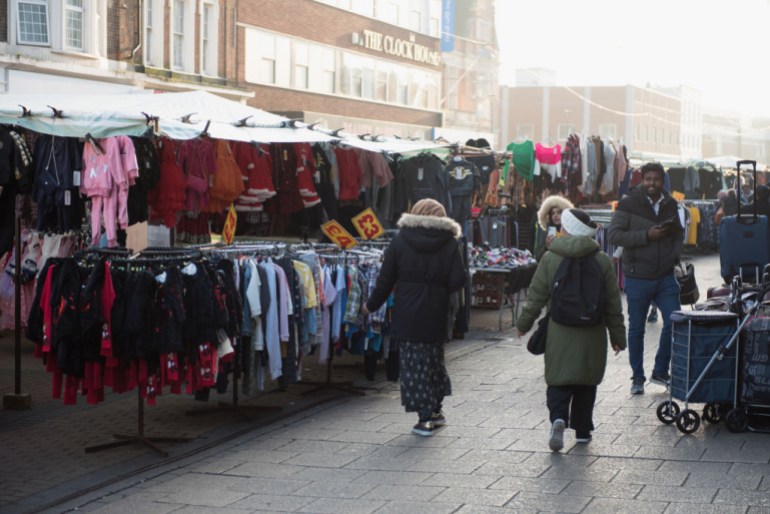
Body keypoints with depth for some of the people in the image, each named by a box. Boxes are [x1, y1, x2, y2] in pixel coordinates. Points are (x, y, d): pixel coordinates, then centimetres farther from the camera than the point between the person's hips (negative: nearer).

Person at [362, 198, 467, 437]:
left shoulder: (401, 239, -3)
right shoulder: (449, 242, -3)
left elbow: (386, 279, -1)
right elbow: (458, 280, -8)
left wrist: (372, 305, 12)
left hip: (407, 316, -2)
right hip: (436, 316, 2)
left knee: (414, 364, 2)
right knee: (434, 359, 19)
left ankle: (425, 418, 0)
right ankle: (435, 411, 27)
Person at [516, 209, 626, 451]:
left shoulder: (550, 258, -5)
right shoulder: (602, 260, -2)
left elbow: (536, 295, 0)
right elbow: (613, 303, 2)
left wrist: (524, 323, 14)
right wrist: (617, 336, 10)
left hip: (560, 333, -1)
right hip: (592, 334, 1)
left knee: (558, 380, 4)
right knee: (586, 382, 14)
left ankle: (558, 418, -20)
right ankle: (582, 430, 20)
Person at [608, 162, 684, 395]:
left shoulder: (670, 204, 8)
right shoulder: (628, 203, -7)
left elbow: (679, 233, 21)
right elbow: (614, 235, -13)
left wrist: (675, 255, 3)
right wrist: (647, 235, -20)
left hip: (666, 276, 4)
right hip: (638, 277, -4)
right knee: (636, 328, 5)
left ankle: (660, 371, 16)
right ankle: (637, 377, 18)